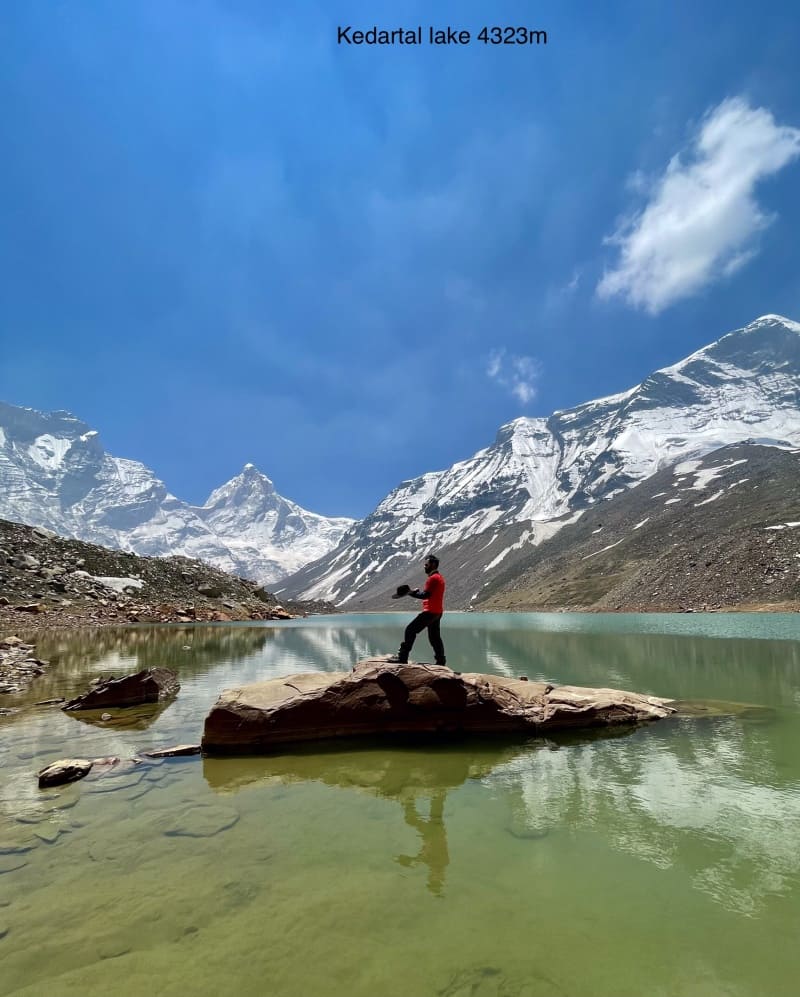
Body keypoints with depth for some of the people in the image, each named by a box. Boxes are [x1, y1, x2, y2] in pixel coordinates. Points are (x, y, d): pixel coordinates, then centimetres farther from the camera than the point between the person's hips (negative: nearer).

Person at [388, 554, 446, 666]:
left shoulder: (433, 578, -15)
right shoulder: (439, 577, 17)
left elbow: (425, 595, -21)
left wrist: (410, 592, -14)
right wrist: (418, 591, 7)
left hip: (430, 611, -10)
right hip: (437, 612, 10)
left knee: (410, 630, -8)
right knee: (434, 637, 16)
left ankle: (402, 657, -8)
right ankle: (441, 660, 18)